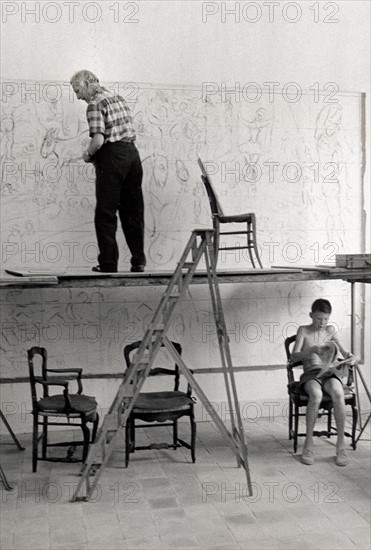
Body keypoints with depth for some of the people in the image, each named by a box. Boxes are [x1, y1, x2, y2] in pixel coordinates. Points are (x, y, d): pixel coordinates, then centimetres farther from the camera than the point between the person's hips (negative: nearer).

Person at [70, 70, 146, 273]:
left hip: (112, 157, -8)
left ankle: (108, 263, 3)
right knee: (133, 211, 11)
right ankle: (139, 261, 13)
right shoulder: (117, 98, 16)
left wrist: (88, 154, -1)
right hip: (132, 152, 8)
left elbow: (98, 140, -21)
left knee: (105, 213, 1)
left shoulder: (95, 104, -10)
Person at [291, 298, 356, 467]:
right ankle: (309, 443, -26)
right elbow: (294, 357, -6)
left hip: (330, 373, 2)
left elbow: (343, 350, 12)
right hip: (310, 375, -2)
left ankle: (341, 444, -26)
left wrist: (350, 357, -12)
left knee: (338, 393, -35)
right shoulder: (304, 331, 5)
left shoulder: (330, 330, 12)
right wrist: (311, 350, -24)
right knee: (316, 394, -38)